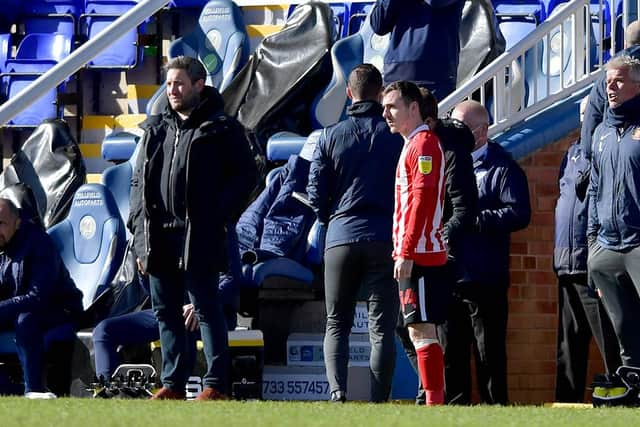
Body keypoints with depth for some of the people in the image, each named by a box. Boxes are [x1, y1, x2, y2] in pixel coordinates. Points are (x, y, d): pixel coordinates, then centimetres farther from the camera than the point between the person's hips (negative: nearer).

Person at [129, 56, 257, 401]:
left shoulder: (221, 129, -2)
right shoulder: (156, 129, 16)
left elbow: (245, 176, -5)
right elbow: (139, 180, 19)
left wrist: (219, 218, -12)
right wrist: (139, 227, 10)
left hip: (199, 238, -6)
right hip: (159, 237, 7)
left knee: (206, 308, -6)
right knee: (166, 312, 8)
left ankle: (215, 385, -5)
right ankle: (172, 382, 13)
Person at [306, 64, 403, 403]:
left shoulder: (330, 137, 3)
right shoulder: (396, 136, 0)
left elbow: (316, 193, 2)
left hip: (340, 239, 1)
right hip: (384, 241, -1)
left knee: (336, 325, 9)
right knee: (382, 328, 1)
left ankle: (338, 391, -12)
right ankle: (379, 403, -7)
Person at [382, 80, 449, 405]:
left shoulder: (424, 144, -10)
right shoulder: (412, 145, 21)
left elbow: (422, 201, -19)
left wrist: (406, 252, -22)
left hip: (418, 255, -10)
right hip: (415, 255, 10)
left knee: (422, 330, -11)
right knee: (417, 330, 10)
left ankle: (434, 402, -13)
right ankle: (434, 398, 11)